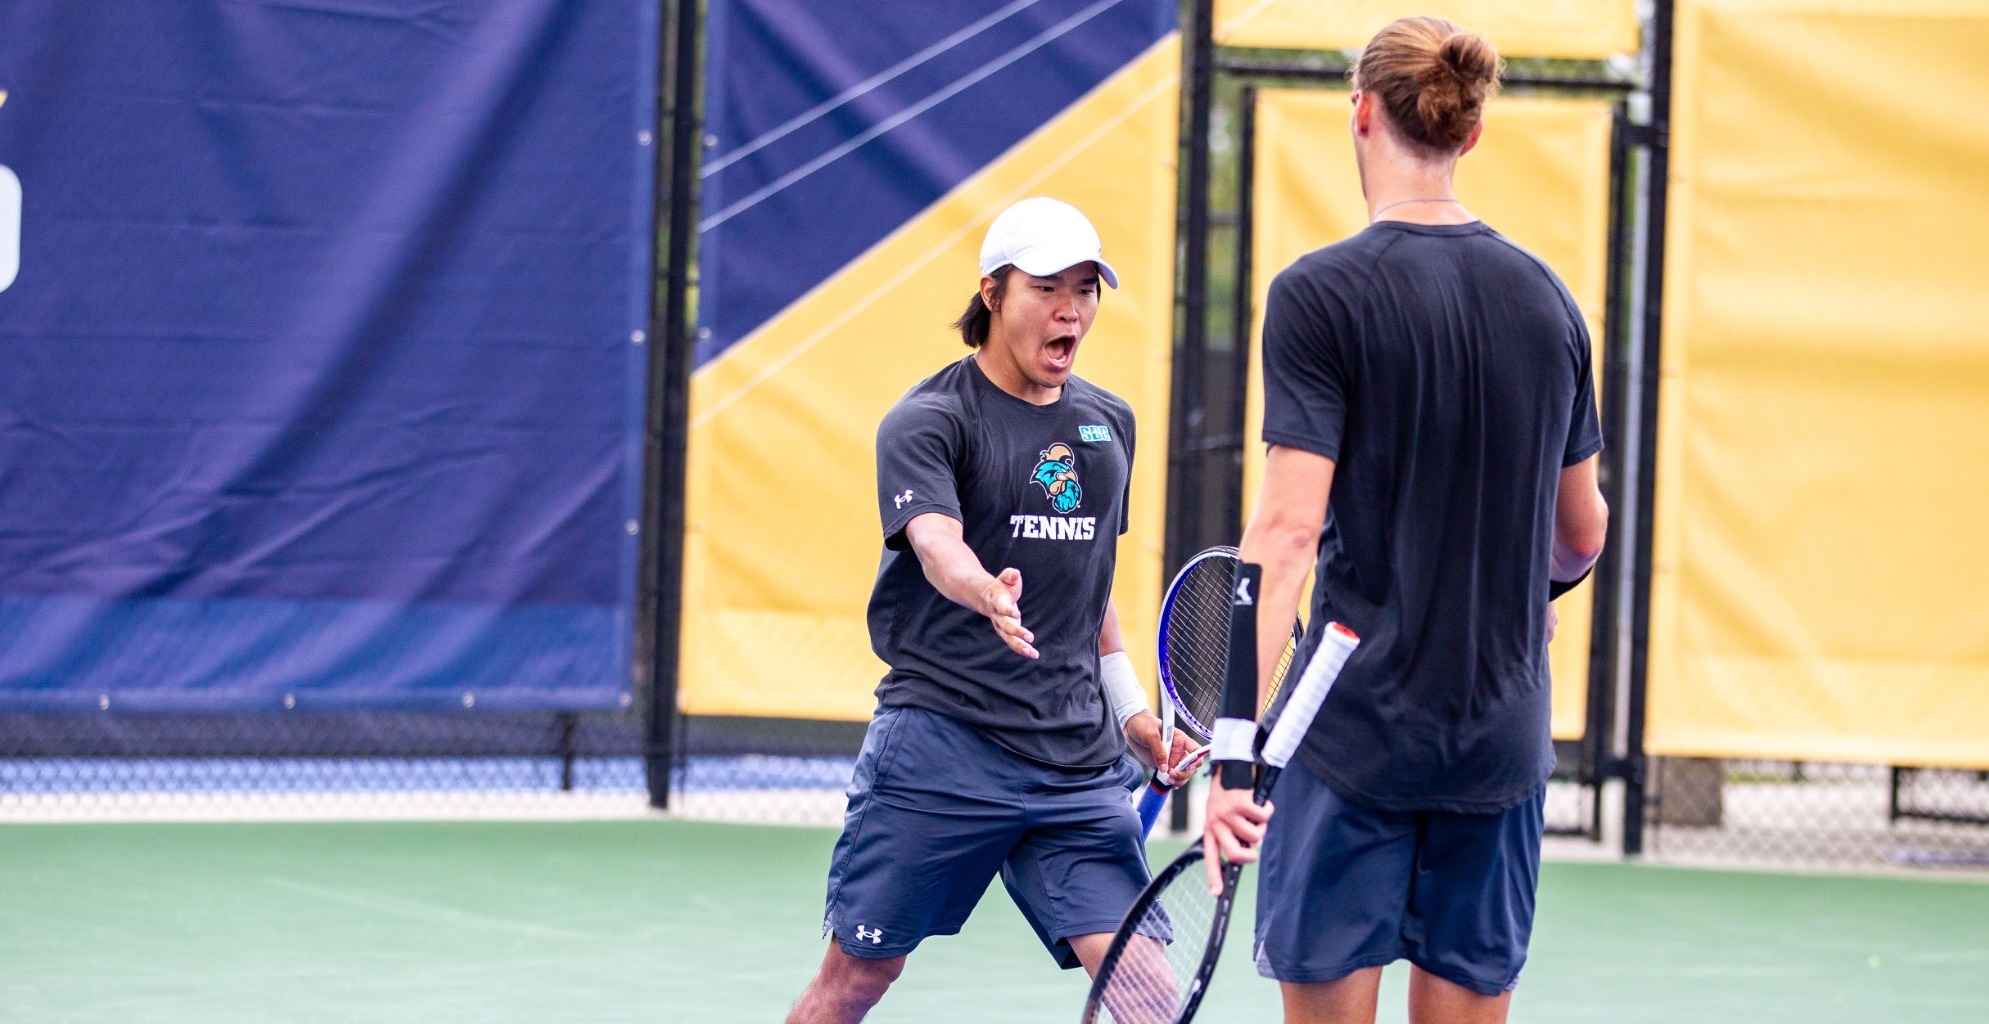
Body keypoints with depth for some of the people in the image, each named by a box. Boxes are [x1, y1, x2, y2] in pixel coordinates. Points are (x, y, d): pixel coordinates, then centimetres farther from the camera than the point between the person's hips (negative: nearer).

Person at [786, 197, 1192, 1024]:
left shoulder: (1109, 422, 15)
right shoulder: (926, 421, -6)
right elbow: (937, 544, -25)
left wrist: (1127, 705, 22)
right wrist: (988, 594, -46)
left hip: (1078, 759, 5)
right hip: (939, 745, -5)